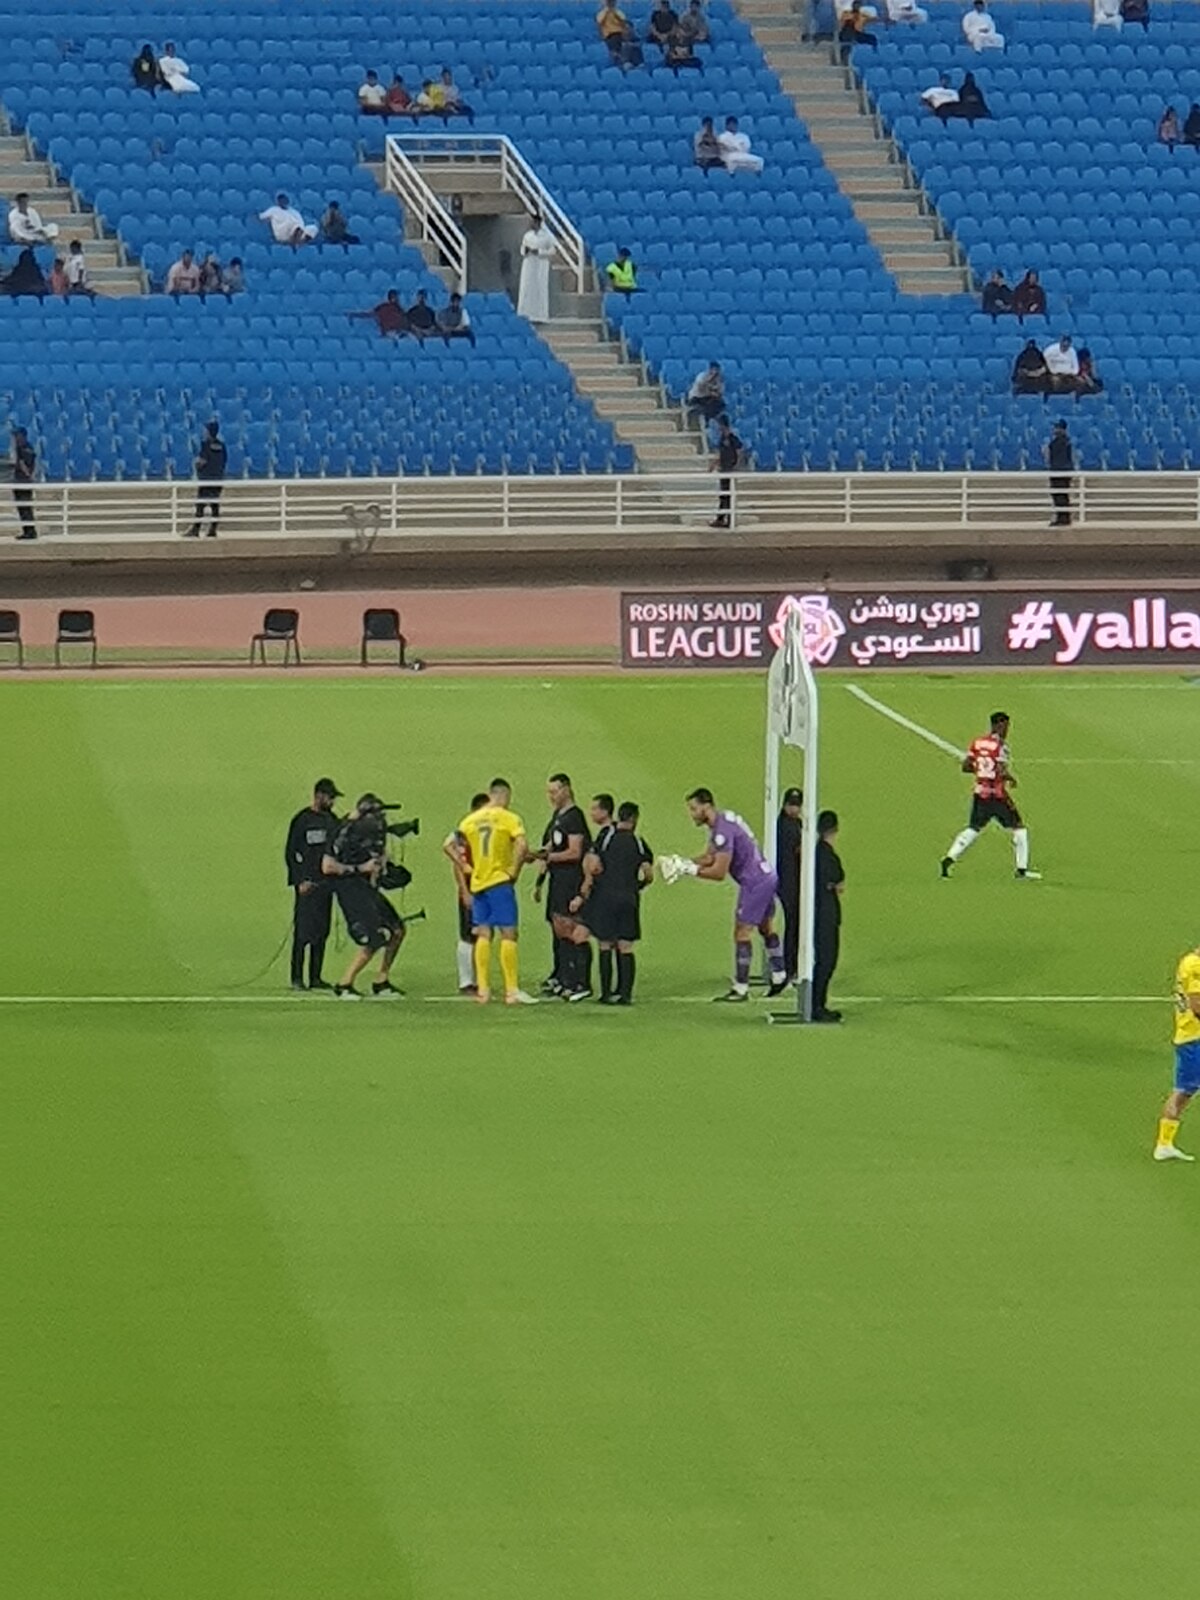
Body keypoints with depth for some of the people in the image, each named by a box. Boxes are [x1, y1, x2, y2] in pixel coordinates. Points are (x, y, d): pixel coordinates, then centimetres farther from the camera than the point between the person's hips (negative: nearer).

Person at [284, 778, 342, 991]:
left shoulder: (332, 820, 13)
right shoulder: (302, 820, -6)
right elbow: (290, 853, -7)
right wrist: (301, 881, -14)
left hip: (326, 883, 6)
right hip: (307, 884, -6)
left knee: (321, 932, 6)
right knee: (303, 931, -8)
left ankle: (315, 977, 11)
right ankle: (297, 977, -4)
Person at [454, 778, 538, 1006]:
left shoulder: (470, 820, 8)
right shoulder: (509, 818, -7)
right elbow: (522, 846, -20)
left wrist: (467, 868, 10)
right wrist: (514, 871, -9)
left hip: (477, 883, 5)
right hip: (500, 882, -5)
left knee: (483, 934, 10)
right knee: (508, 934, -2)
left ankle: (482, 989, 7)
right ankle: (512, 991, -6)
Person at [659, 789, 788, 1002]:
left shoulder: (723, 830, -23)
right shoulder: (721, 823, 10)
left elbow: (719, 873, -24)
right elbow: (710, 857, 15)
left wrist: (689, 870, -18)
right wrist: (683, 862, 1)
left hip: (754, 884, -10)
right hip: (767, 878, 10)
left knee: (742, 932, -6)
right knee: (766, 927, 22)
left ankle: (741, 989, -3)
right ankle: (779, 977, 34)